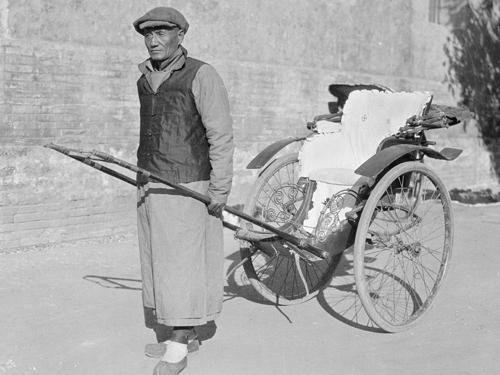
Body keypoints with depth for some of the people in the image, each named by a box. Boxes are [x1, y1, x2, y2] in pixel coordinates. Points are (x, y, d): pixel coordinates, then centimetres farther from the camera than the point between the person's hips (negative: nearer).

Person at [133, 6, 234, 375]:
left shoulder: (201, 75, -10)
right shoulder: (144, 80, 12)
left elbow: (221, 135, -12)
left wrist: (220, 188, -14)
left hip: (186, 188, -7)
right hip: (150, 189, 8)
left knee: (181, 263, -3)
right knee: (157, 262, 11)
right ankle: (185, 334, 24)